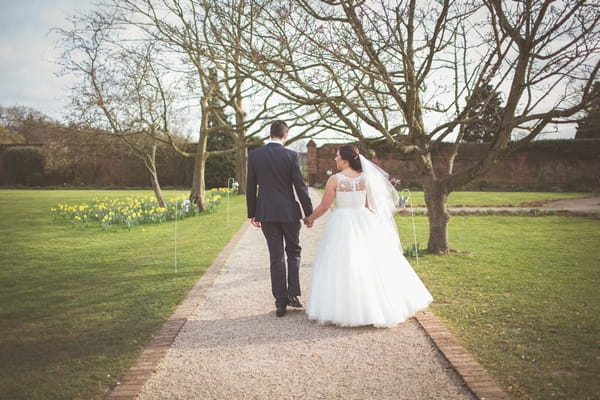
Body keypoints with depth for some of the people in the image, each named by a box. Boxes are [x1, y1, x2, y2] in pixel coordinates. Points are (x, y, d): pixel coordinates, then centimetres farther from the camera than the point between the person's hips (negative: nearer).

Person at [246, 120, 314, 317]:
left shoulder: (254, 155, 0)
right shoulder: (291, 156, -8)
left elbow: (250, 187, 3)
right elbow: (300, 187, -8)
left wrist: (252, 213, 12)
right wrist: (309, 213, 0)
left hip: (266, 214, 2)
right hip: (289, 212, -2)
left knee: (276, 258, 7)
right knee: (293, 251, 17)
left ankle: (281, 301, 9)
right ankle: (292, 294, 12)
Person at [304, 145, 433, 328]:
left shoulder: (335, 179, -10)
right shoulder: (365, 177, 2)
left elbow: (324, 206, -8)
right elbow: (370, 204, 9)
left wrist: (311, 218, 9)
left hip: (342, 225, -4)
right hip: (364, 223, 4)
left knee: (342, 266, 4)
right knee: (372, 263, 12)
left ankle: (343, 310, 9)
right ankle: (384, 306, 20)